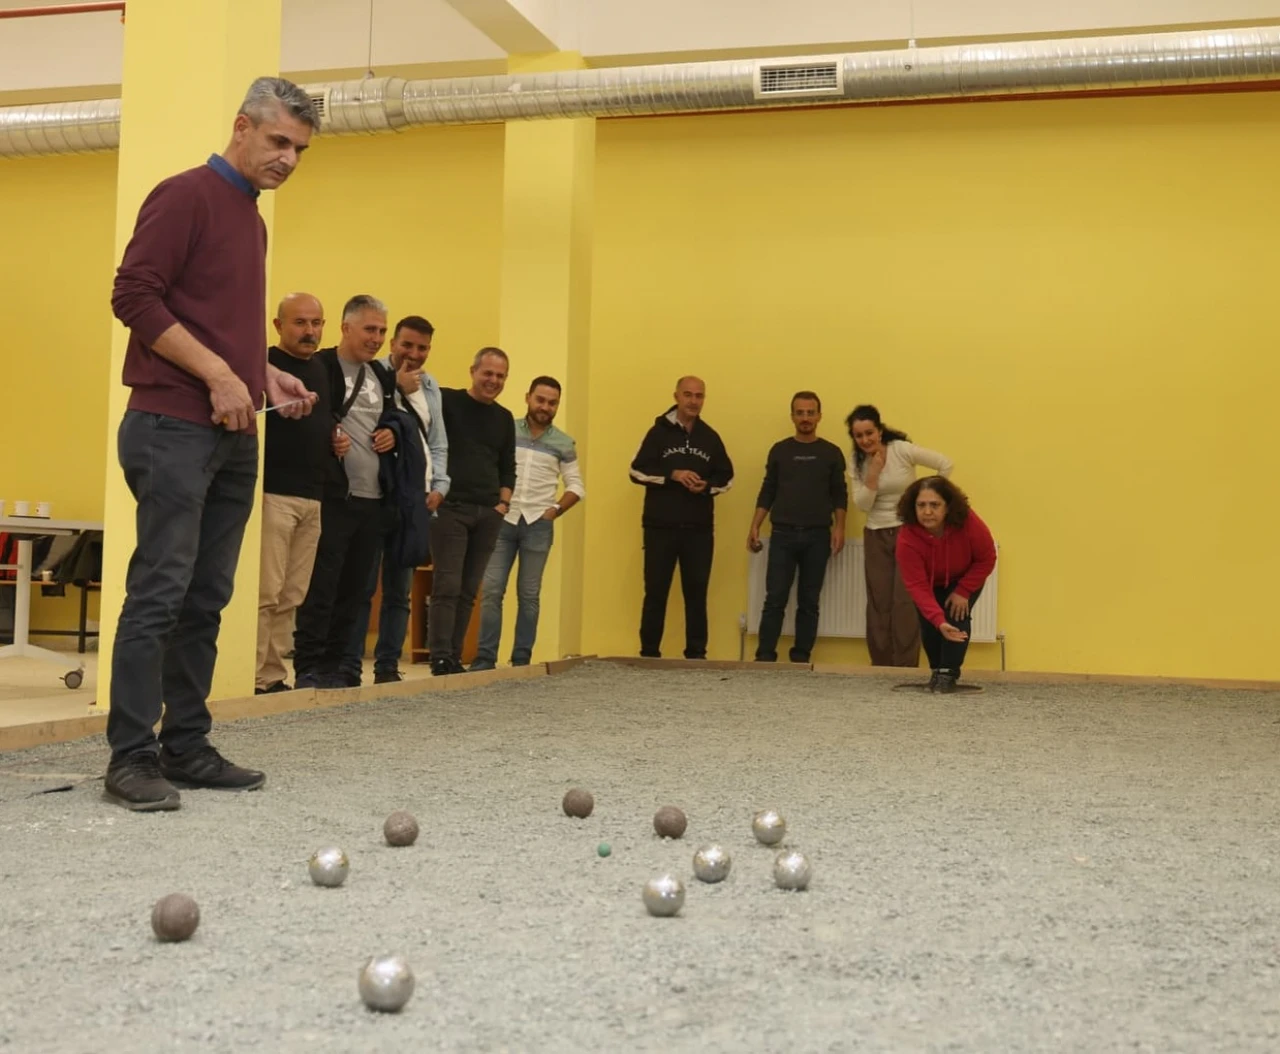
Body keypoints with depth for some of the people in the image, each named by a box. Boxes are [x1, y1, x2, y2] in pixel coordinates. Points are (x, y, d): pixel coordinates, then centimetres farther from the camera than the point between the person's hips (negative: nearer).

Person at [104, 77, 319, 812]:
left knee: (207, 598, 7)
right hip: (174, 428, -8)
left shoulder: (255, 220, 21)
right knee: (160, 591, -9)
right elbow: (135, 296, -14)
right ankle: (131, 758, -4)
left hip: (235, 436, 8)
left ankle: (187, 746, 13)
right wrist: (217, 373, -17)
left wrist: (267, 376, 11)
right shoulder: (186, 196, -5)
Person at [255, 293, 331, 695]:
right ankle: (253, 680, -5)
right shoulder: (265, 365, -4)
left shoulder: (321, 370, 18)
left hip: (312, 498, 7)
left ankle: (274, 677, 12)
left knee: (292, 597, 7)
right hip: (273, 494, -7)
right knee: (265, 593, -9)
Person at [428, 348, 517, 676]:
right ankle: (440, 658, -6)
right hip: (450, 507, -5)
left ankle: (455, 658, 10)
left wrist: (503, 503, 8)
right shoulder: (447, 401, -1)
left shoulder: (504, 418, 15)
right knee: (447, 586, -9)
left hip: (488, 513, 5)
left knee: (469, 590, 6)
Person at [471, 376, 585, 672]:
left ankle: (521, 660, 10)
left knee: (529, 594, 4)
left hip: (538, 525, 1)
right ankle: (485, 658, 1)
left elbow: (576, 486, 9)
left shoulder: (563, 444, 6)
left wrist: (555, 511, -2)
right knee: (491, 590, -4)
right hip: (502, 520, 0)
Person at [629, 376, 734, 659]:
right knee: (656, 591, 2)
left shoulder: (710, 437, 10)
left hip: (699, 529, 2)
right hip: (661, 527, -2)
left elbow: (727, 476, 13)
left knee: (697, 591, 4)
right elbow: (637, 471, -3)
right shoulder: (659, 431, 2)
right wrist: (672, 475, -16)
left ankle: (696, 654, 11)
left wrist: (707, 486, -8)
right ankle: (649, 653, 9)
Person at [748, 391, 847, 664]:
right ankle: (765, 657, -2)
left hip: (818, 536, 0)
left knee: (809, 602, 4)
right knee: (775, 599, -5)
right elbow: (767, 492, 9)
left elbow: (839, 495, 6)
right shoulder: (779, 450, 8)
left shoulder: (831, 453, 7)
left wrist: (839, 528, -6)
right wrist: (754, 527, 2)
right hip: (783, 534, 0)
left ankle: (801, 659, 9)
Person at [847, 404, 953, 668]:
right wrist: (873, 474, -19)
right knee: (878, 603, 2)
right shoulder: (857, 462, 0)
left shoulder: (903, 450, -13)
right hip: (876, 536, 4)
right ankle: (880, 669, 8)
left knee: (905, 602, -8)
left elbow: (945, 464, -9)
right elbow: (862, 505, -6)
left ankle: (906, 669, -3)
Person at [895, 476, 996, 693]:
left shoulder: (968, 523, -37)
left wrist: (963, 591, -25)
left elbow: (986, 559, -21)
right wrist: (939, 621, -50)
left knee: (958, 615, -21)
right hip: (931, 584, 0)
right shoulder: (907, 538, -38)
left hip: (965, 579, 0)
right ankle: (937, 670, 13)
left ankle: (949, 673, -11)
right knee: (929, 624, -13)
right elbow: (917, 586, -39)